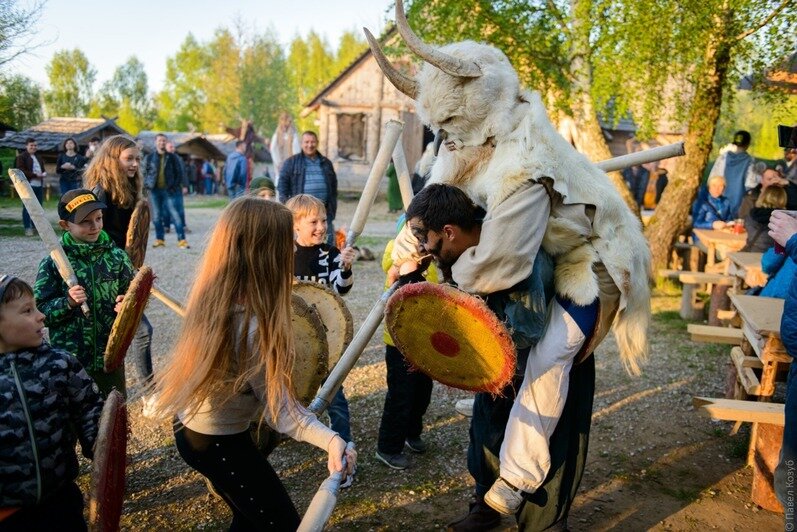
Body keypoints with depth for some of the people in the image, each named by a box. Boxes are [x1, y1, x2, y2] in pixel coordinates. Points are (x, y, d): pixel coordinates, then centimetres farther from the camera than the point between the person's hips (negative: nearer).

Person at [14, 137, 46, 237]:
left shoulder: (38, 157, 22)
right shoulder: (21, 157, -3)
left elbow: (42, 168, 28)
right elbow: (21, 171, -13)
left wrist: (44, 173, 3)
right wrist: (35, 175, -19)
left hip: (39, 185, 7)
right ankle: (28, 228, -2)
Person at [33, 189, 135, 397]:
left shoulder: (117, 257, -2)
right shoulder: (52, 264, -8)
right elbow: (39, 311, -6)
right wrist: (68, 303, -23)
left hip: (110, 356, 2)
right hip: (67, 361, -2)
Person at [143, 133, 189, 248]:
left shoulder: (172, 157, 5)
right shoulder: (149, 158, 7)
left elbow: (179, 173, 5)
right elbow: (145, 173, 12)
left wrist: (175, 186, -6)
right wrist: (147, 184, -4)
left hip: (169, 190, -2)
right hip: (155, 191, 2)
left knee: (175, 215, -7)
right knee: (157, 216, 7)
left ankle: (182, 240, -6)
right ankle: (159, 239, 17)